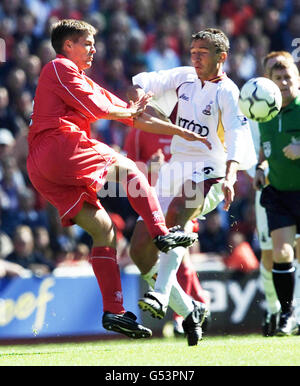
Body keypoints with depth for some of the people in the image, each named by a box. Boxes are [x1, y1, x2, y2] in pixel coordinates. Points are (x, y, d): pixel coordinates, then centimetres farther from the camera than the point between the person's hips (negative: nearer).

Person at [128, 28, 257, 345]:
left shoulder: (227, 93, -8)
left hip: (208, 175, -6)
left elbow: (237, 137, -21)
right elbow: (146, 82, 9)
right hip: (174, 173, 7)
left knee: (176, 211, -38)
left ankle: (161, 294, -45)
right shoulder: (184, 78, 11)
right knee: (140, 250, -3)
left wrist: (229, 177, -38)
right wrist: (138, 97, -17)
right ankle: (188, 311, 12)